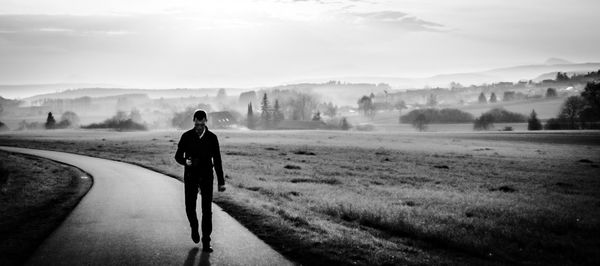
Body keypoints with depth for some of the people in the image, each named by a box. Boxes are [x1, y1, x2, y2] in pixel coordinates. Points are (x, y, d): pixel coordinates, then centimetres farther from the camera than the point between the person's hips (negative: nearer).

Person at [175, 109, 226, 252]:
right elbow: (178, 156, -1)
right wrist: (185, 161, -26)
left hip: (206, 177, 0)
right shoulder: (186, 136, -7)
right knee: (190, 208, 0)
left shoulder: (212, 137, -6)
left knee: (207, 210, -5)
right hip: (190, 177, 0)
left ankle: (206, 242, 2)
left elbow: (217, 160, 0)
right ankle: (194, 227, 33)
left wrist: (221, 182, -1)